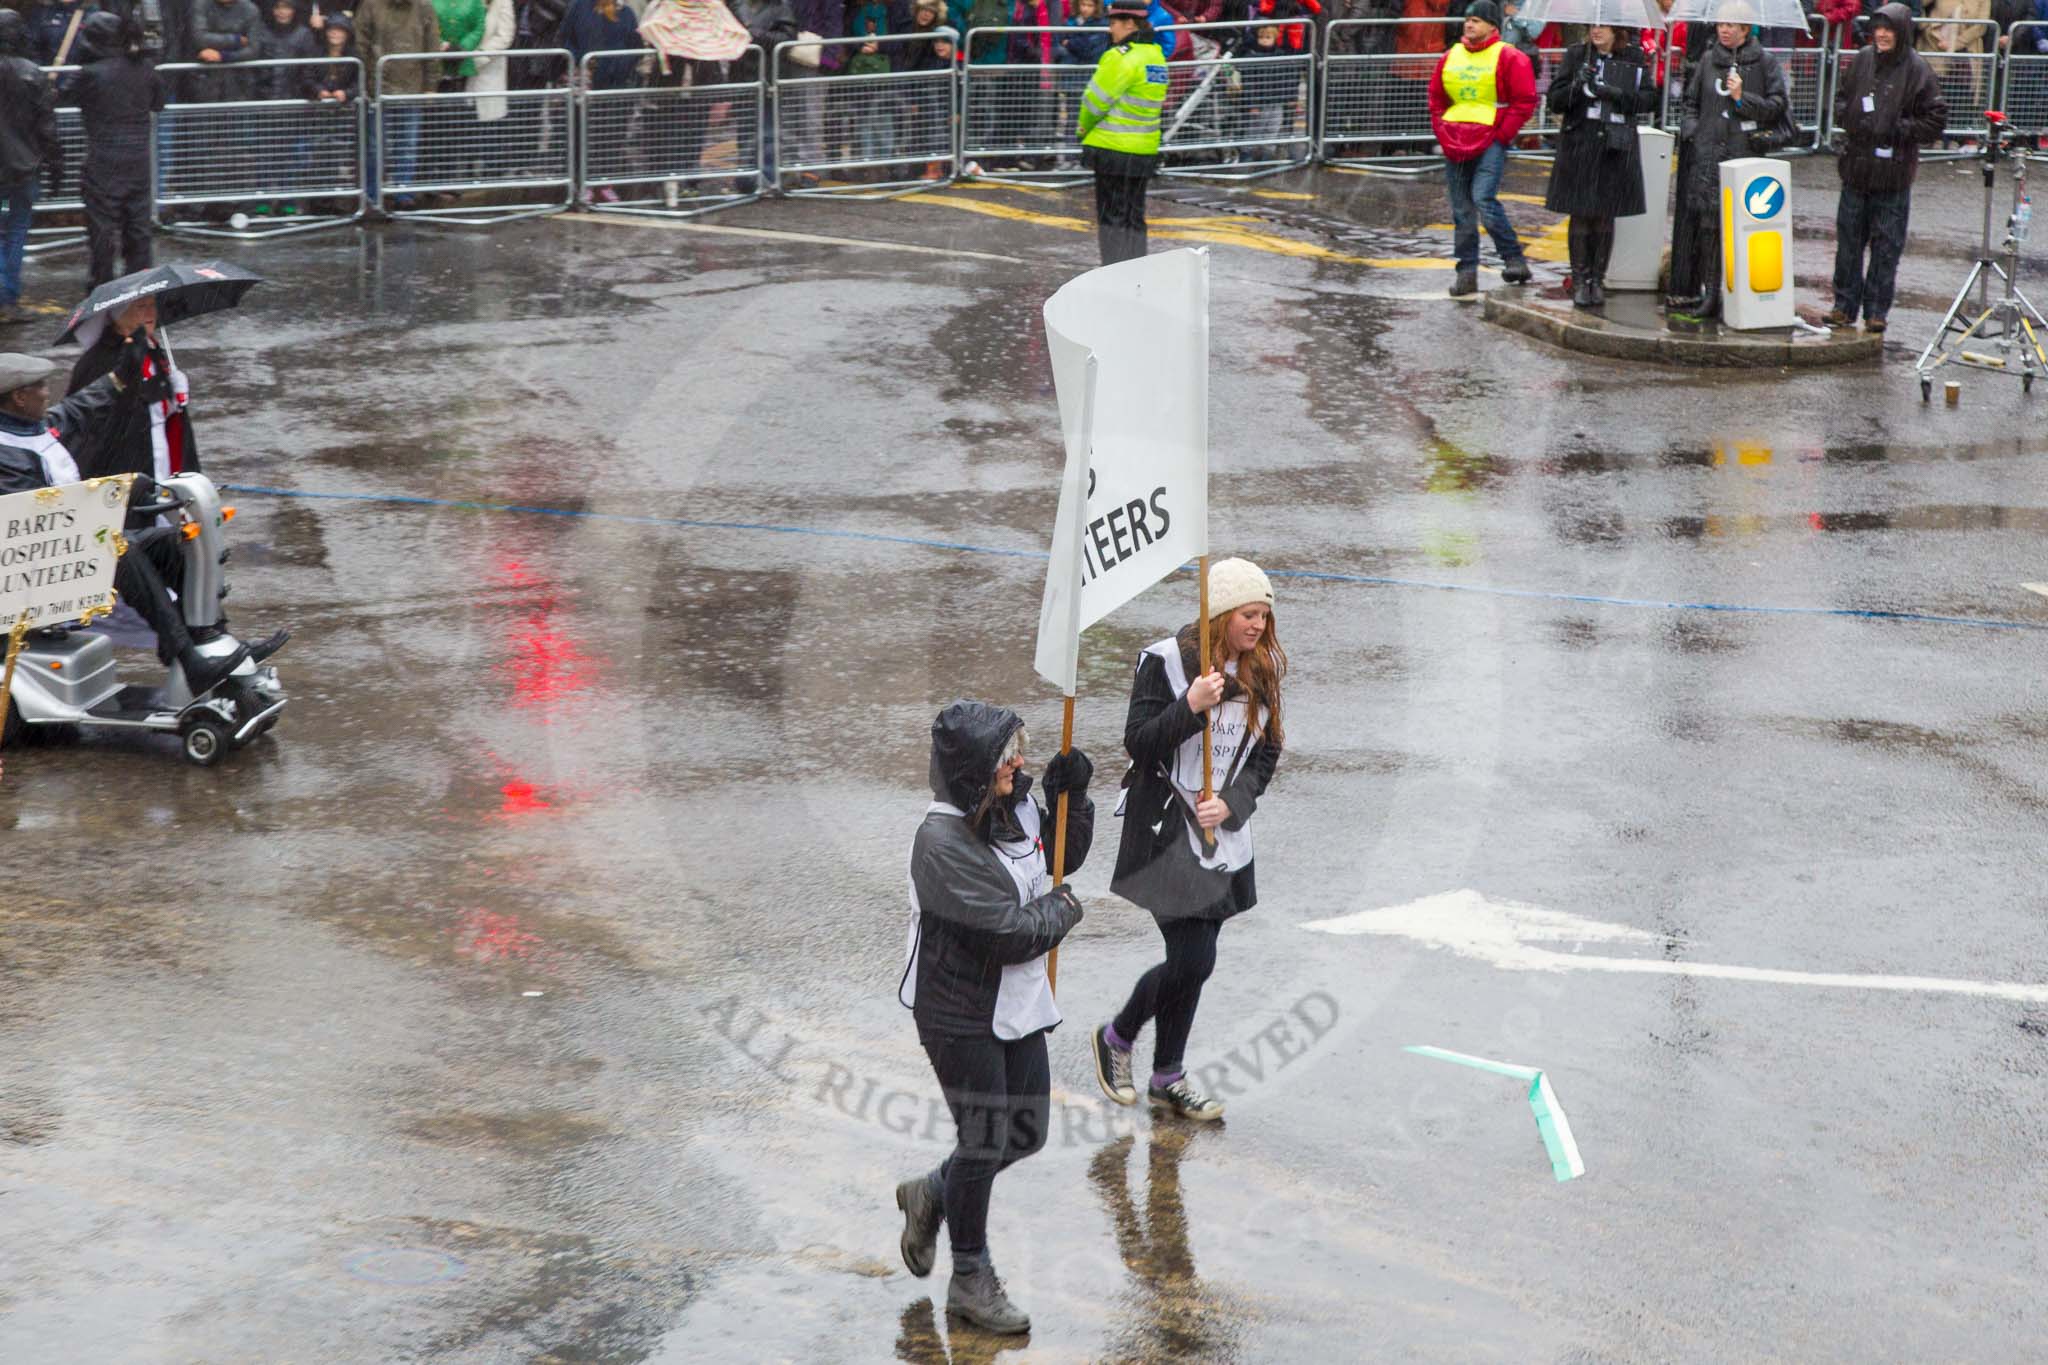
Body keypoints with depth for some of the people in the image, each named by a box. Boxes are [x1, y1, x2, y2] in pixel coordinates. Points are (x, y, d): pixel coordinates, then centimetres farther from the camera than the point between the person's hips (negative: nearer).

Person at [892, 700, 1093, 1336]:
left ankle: (930, 1195, 40)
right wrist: (1062, 906, -8)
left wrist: (1071, 795, 1)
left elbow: (1066, 855, 19)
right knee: (984, 1141, 4)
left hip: (1017, 1006, 8)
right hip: (962, 1015, -8)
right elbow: (1012, 933, -27)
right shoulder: (944, 842, -25)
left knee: (1027, 1133, 15)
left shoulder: (1016, 809, -1)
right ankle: (971, 1280, 21)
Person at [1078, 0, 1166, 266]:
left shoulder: (1121, 57, -18)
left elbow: (1096, 100, -15)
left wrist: (1084, 129, 5)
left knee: (1112, 216, -1)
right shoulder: (1156, 55, 9)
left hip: (1114, 147, -8)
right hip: (1144, 150, 8)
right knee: (1134, 217, 14)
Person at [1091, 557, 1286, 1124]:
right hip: (1167, 831, -6)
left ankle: (1168, 1078, 25)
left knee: (1193, 959, 11)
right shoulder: (1166, 661, -13)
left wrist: (1232, 803, -8)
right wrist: (1191, 706, -27)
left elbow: (1267, 752, 8)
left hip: (1226, 836, 6)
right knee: (1192, 961, -11)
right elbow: (1137, 744, -13)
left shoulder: (1263, 669, 4)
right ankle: (1116, 1038, 14)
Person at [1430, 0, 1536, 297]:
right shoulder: (1450, 58, 12)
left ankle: (1514, 259, -8)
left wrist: (1501, 136, -10)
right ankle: (1467, 273, 10)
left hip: (1491, 143, -6)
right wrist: (1443, 134, 8)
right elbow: (1436, 100, 21)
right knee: (1462, 211, 5)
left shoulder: (1508, 59, -4)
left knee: (1484, 199, -21)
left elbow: (1524, 102, -6)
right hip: (1455, 146, 6)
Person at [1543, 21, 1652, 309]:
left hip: (1616, 146, 0)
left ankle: (1598, 280, 14)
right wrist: (1577, 86, -16)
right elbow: (1554, 100, 3)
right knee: (1580, 217, -2)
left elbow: (1649, 99, 1)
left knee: (1605, 217, 5)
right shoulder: (1576, 55, 5)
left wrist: (1616, 94, -14)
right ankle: (1580, 281, 5)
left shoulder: (1633, 58, 6)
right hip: (1579, 145, 0)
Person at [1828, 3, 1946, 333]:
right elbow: (1841, 96, 20)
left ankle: (1876, 311, 10)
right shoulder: (1863, 60, 5)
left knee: (1886, 245, 2)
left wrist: (1900, 130, -14)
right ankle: (1845, 305, 18)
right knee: (1848, 239, 9)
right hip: (1857, 167, 4)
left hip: (1893, 173, -4)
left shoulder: (1916, 70, -7)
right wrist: (1848, 118, 0)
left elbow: (1936, 120, -6)